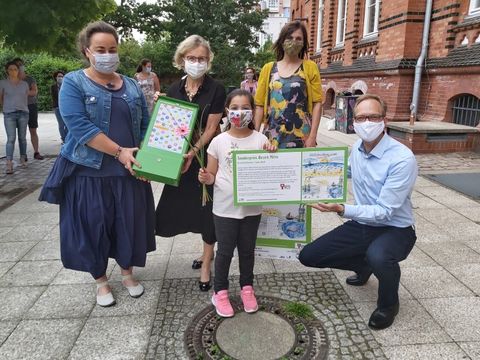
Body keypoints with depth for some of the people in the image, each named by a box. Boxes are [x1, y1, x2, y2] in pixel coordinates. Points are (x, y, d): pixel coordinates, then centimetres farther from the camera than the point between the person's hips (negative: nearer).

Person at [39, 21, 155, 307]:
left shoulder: (132, 86, 9)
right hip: (88, 171, -3)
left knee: (129, 223, 10)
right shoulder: (73, 83, -3)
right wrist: (119, 151, -21)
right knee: (93, 226, 7)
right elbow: (79, 126, -16)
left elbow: (146, 125, 8)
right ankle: (101, 279, 29)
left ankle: (127, 271, 33)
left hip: (128, 171, 3)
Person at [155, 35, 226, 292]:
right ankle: (208, 251, 34)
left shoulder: (215, 90, -8)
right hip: (180, 156, 5)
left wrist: (193, 152, -25)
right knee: (187, 204, 11)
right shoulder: (174, 90, 6)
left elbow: (211, 128, -13)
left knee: (207, 207, 3)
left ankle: (206, 262, 18)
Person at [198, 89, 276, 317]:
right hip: (225, 207, -1)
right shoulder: (218, 141, -5)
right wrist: (205, 178, -20)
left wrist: (271, 156, -17)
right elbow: (212, 175, 2)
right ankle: (220, 292, 28)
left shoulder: (260, 140, -3)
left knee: (247, 249, 16)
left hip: (252, 207, 1)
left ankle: (247, 288, 36)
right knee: (225, 251, 10)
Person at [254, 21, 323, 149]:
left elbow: (317, 103, -1)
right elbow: (259, 105, 6)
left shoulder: (310, 67, 4)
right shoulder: (268, 68, 8)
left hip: (301, 137, -1)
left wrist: (312, 136, -9)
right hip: (272, 137, 1)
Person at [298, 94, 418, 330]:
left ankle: (388, 304, -3)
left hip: (394, 229, -6)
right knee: (308, 256, -1)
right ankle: (364, 265, 26)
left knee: (378, 256, -40)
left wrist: (343, 210, -37)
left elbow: (384, 212, -26)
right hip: (361, 225, 6)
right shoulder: (356, 149, -2)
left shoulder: (402, 159, -24)